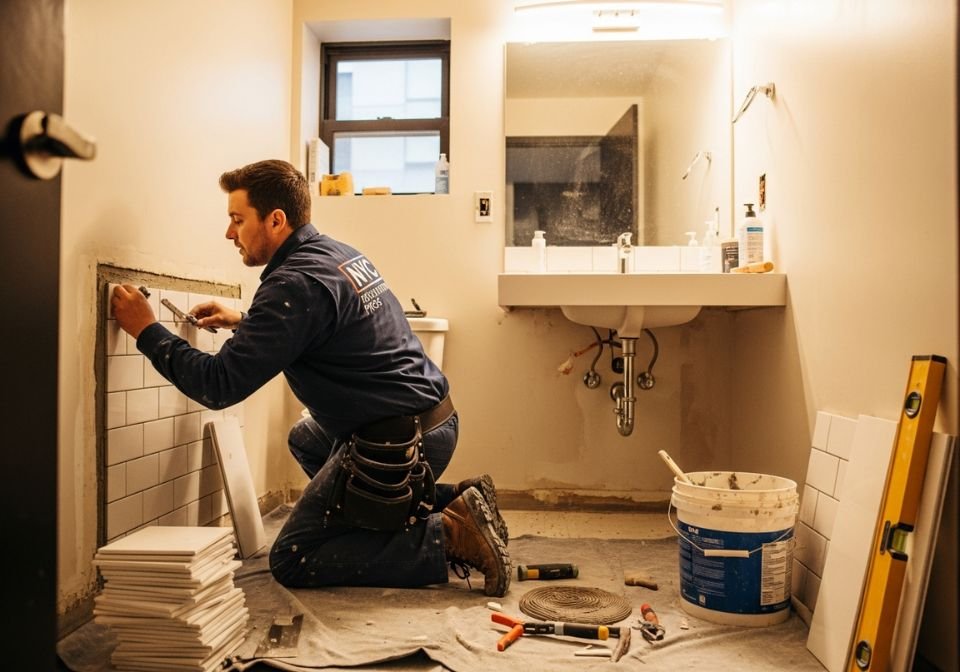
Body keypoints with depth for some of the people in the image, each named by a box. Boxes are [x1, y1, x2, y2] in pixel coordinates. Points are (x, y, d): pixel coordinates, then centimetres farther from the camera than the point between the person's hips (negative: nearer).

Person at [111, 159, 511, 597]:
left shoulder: (294, 285, -18)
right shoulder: (339, 252, 11)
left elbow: (218, 387, -17)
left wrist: (146, 330, -5)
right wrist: (241, 322, 25)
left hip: (397, 442, -9)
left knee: (291, 562, 4)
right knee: (305, 440, 32)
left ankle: (450, 535, -6)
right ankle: (447, 502, 17)